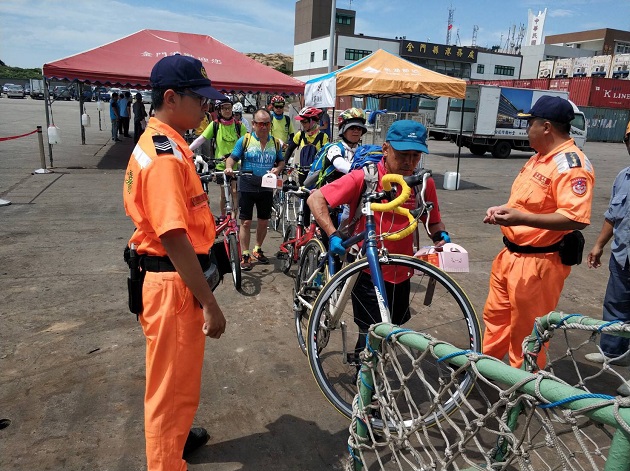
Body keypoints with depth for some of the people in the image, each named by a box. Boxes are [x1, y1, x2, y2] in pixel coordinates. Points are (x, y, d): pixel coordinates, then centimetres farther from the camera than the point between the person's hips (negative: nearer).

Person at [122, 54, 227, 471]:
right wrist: (210, 304, -21)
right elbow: (174, 239, -26)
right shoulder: (165, 157, -23)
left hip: (176, 278, 11)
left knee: (179, 375, 28)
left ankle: (176, 436, 50)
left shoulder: (163, 144, 10)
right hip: (175, 283, -11)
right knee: (173, 384, 7)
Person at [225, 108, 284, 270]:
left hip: (266, 187, 4)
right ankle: (245, 255, 9)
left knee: (264, 221, 12)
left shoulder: (275, 143, 8)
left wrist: (278, 169, -5)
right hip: (247, 186, -3)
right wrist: (229, 167, -24)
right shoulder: (245, 140, -2)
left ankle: (257, 250, 32)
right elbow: (233, 157, -2)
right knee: (246, 222, -1)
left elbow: (281, 161, 17)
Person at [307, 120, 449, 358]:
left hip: (400, 274, 5)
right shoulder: (364, 178, -18)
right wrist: (333, 234, -28)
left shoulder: (424, 183, -6)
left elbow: (433, 221, 7)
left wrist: (441, 235, -15)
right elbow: (315, 199, -16)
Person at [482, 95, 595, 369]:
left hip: (538, 263, -10)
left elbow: (577, 219, -29)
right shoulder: (540, 157, 12)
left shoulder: (571, 164, -20)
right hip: (511, 255, 10)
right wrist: (503, 210, 6)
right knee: (495, 315, 22)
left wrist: (521, 218, -35)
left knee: (526, 332, 5)